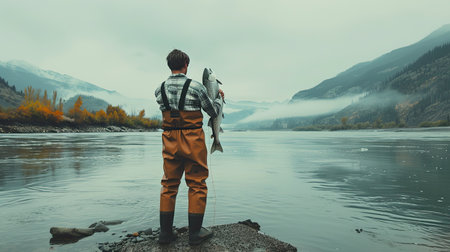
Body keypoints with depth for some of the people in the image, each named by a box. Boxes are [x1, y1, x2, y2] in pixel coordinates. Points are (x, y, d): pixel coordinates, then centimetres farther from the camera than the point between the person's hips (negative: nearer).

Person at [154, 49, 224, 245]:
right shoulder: (195, 87, -8)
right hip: (192, 140, -4)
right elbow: (213, 112, 1)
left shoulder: (159, 90, 3)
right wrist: (219, 97, 21)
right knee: (197, 184, 6)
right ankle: (195, 233, 13)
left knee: (169, 184, 13)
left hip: (170, 141, 4)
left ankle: (165, 232, 18)